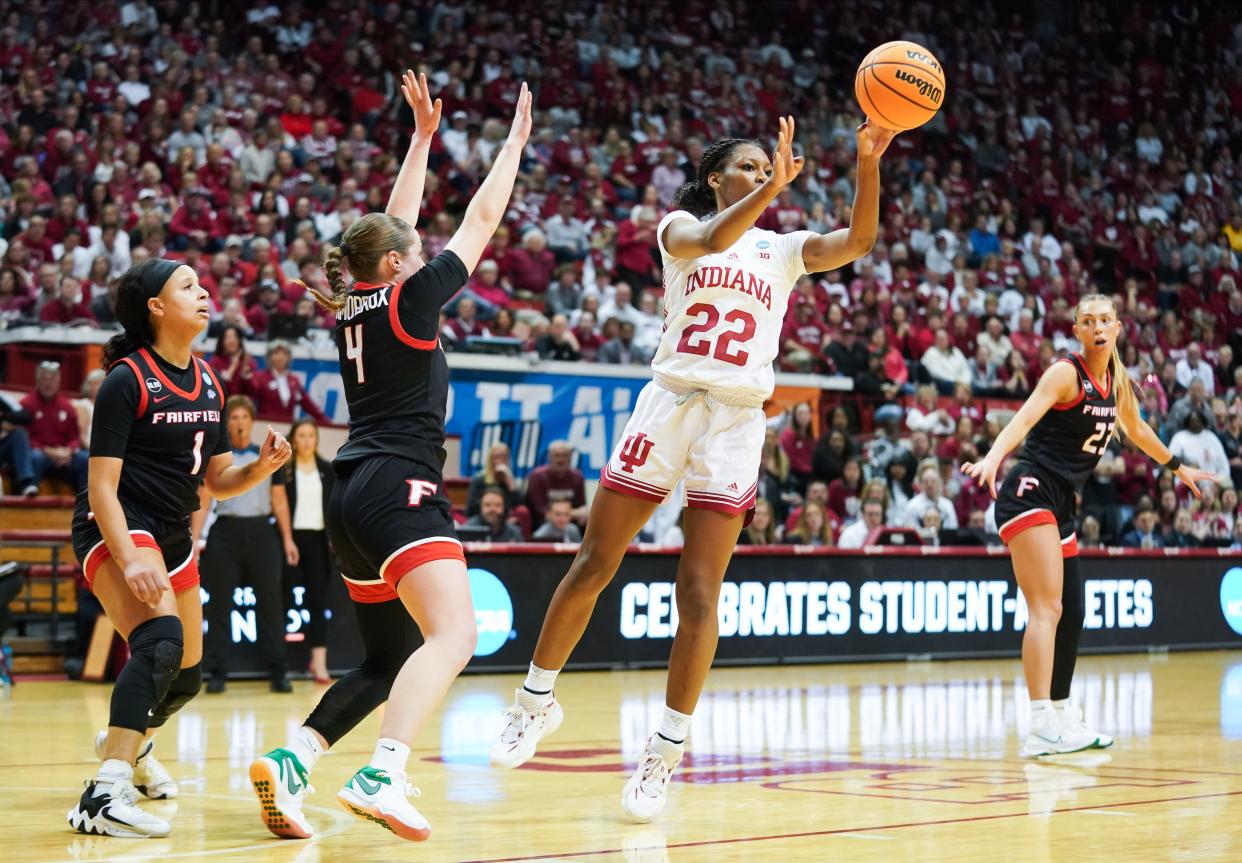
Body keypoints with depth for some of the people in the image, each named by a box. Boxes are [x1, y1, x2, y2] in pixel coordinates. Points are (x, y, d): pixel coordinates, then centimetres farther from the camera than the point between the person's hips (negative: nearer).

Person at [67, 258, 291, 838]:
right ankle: (105, 797, -38)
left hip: (173, 537, 8)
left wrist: (262, 466, -9)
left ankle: (126, 743, 49)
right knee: (162, 639, -33)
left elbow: (218, 480, 12)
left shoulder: (206, 382, 7)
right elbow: (101, 486, -19)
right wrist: (129, 561, -31)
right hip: (117, 530, -8)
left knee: (186, 676, 16)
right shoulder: (127, 380, -15)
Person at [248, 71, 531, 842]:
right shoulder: (409, 298, -3)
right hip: (400, 487, -9)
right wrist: (516, 140, 16)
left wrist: (424, 135, 33)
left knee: (387, 661, 14)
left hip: (353, 496, 9)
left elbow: (394, 223, 28)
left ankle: (292, 761, -3)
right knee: (454, 635, -21)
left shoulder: (352, 306, 15)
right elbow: (485, 217, 4)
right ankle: (381, 776, -38)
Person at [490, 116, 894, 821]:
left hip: (737, 421, 1)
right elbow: (709, 241, -17)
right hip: (669, 403, -1)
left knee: (699, 593, -4)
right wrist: (772, 187, -30)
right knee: (592, 567, 2)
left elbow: (859, 240, -3)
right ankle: (538, 701, 20)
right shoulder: (681, 226, 8)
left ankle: (666, 751, 3)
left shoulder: (784, 250, 14)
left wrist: (868, 164, -17)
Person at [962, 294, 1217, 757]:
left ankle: (1062, 716, 20)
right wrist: (993, 457, -44)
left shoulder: (1117, 381, 13)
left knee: (1072, 614, 9)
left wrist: (1178, 467, 45)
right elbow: (1025, 418, -26)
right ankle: (1041, 727, -24)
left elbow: (1136, 430, 32)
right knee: (1047, 609, -18)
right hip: (1030, 493, -8)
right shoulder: (1066, 372, -10)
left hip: (1060, 505, 8)